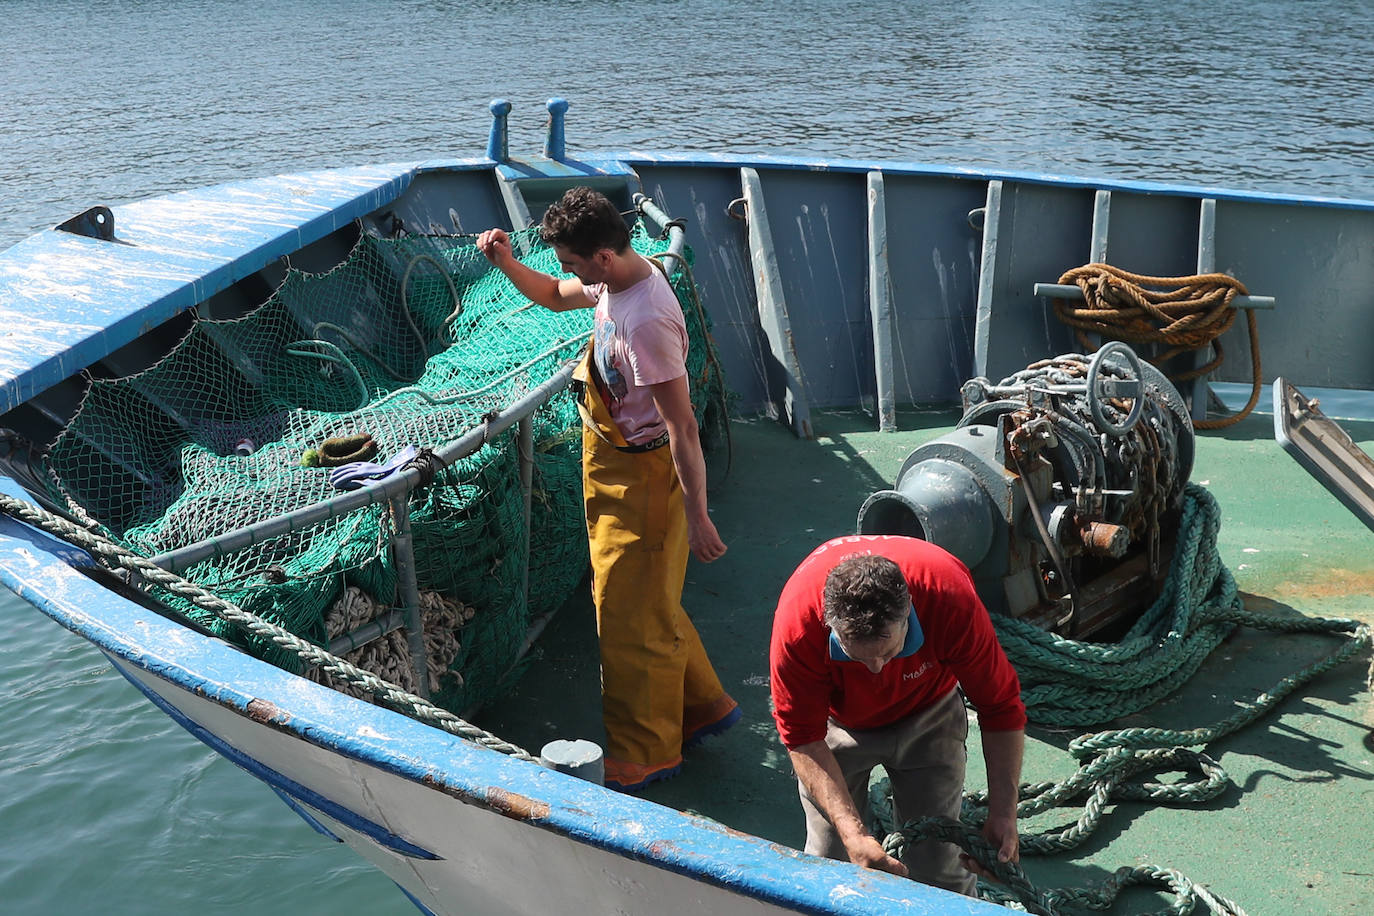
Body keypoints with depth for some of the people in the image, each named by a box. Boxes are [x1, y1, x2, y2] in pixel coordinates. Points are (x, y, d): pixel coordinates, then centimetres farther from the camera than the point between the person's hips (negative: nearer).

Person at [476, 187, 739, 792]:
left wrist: (697, 516, -26)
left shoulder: (645, 322, -30)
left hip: (641, 475, -10)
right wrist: (507, 264, 3)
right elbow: (556, 297, 21)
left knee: (631, 616, 4)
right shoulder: (618, 277, 0)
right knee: (647, 602, 21)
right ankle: (702, 704, 38)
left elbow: (681, 426, -29)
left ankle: (645, 754, 21)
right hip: (612, 460, 10)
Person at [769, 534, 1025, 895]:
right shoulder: (797, 621, -39)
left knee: (939, 869, -2)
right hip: (839, 722, 0)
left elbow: (1001, 708, -23)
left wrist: (1003, 816, -27)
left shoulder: (953, 600, -38)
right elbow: (803, 738, -27)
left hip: (926, 716, 1)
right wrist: (853, 834, -36)